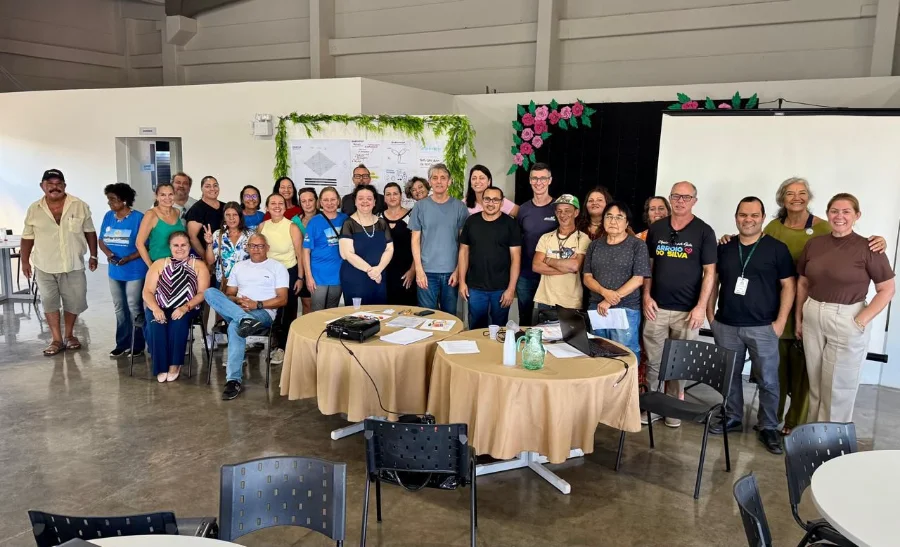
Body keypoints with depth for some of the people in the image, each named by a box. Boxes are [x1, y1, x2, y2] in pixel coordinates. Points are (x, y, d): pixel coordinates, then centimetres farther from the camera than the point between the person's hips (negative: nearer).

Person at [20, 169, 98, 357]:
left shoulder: (80, 206, -4)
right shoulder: (34, 210, -2)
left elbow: (89, 232, 2)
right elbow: (27, 238, 5)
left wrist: (93, 255, 0)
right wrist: (24, 261, 3)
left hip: (73, 265, 0)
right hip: (45, 267, 0)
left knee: (73, 301, 8)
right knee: (49, 302, 5)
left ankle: (69, 335, 26)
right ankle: (57, 340, 16)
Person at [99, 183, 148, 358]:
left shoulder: (138, 218, -13)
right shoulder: (108, 216, 4)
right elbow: (102, 241, 9)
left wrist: (127, 259, -24)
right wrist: (108, 253, -12)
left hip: (135, 272, -6)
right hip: (115, 271, 6)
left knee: (134, 308, 2)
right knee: (120, 309, 15)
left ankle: (137, 345, 14)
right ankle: (122, 344, 26)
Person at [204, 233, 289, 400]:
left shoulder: (277, 267, 8)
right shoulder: (239, 266, 22)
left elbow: (282, 299, -1)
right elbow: (228, 294, 19)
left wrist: (257, 304, -13)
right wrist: (238, 302, -6)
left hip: (263, 313, -5)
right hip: (237, 311, 5)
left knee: (235, 326, -38)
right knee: (210, 292, -22)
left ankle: (233, 380, -40)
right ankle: (245, 320, -43)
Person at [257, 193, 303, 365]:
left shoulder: (292, 227, -12)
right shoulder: (262, 226, 0)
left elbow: (299, 254, -7)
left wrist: (300, 278, -9)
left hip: (288, 273, -4)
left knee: (287, 312, 4)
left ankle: (284, 347, 15)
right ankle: (278, 344, 22)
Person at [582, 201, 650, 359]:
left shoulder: (638, 245, -1)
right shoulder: (595, 245, 11)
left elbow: (638, 279, -9)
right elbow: (587, 277, 7)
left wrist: (611, 300, -14)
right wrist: (605, 292, -13)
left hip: (626, 310, -4)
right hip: (596, 308, 4)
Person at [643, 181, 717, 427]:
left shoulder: (703, 231, -2)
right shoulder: (656, 228, 7)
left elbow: (709, 272, -4)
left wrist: (701, 306, -10)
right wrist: (647, 296, 1)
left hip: (687, 310, -2)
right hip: (657, 307, 2)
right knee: (653, 361, 6)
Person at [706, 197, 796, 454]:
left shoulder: (777, 248, -3)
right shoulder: (724, 247, 7)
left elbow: (788, 285, -3)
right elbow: (713, 280, 14)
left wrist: (780, 321, -8)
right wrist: (710, 313, 7)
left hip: (763, 327, -3)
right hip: (726, 325, 3)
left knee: (767, 380, 3)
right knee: (729, 376, 13)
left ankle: (768, 427, 17)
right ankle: (732, 418, 29)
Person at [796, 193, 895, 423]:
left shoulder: (868, 248, -9)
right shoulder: (814, 244, 3)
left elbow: (887, 289, -7)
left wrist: (862, 320, -14)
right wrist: (798, 317, 10)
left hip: (847, 321, -4)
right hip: (813, 319, 4)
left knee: (839, 386, 9)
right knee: (815, 383, 15)